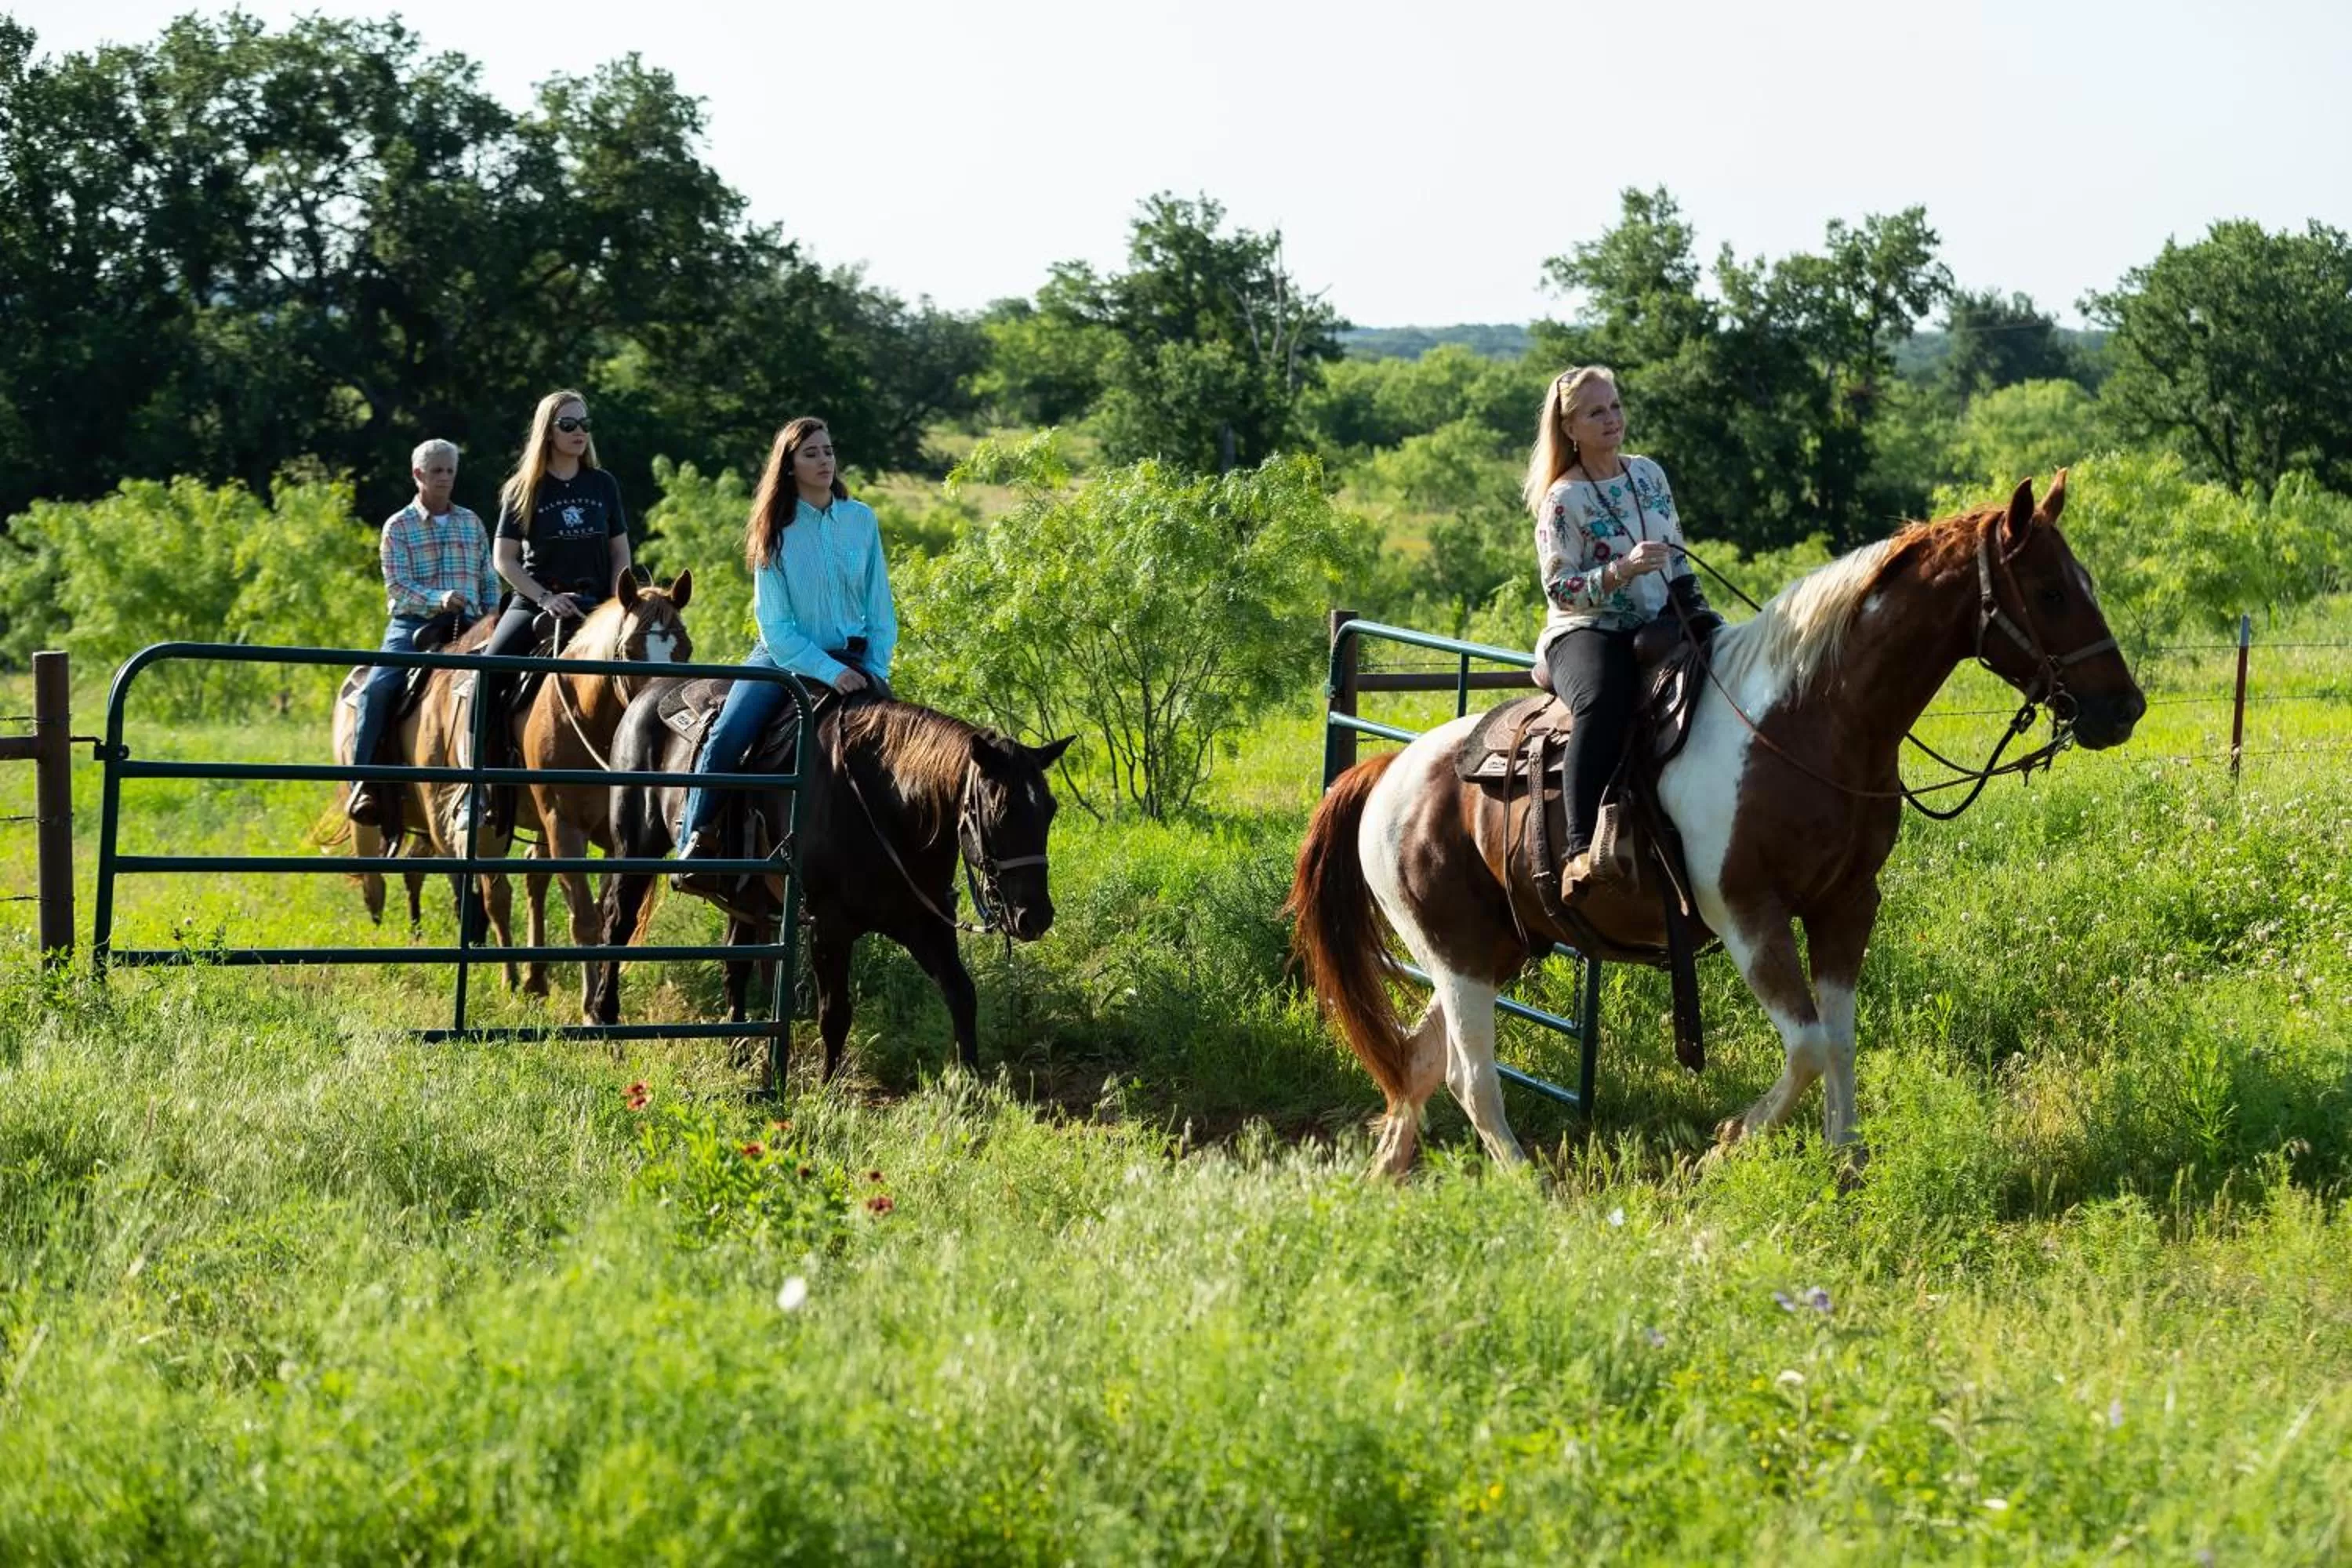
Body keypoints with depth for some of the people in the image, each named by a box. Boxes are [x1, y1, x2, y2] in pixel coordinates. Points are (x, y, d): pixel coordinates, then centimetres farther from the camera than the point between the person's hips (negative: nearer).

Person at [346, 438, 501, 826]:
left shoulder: (471, 523, 15)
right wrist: (438, 600, -23)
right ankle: (364, 781, -18)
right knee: (378, 687, -24)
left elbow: (489, 582, 17)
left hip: (466, 627, 3)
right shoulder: (399, 526, 4)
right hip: (413, 625, -2)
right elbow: (396, 586, -6)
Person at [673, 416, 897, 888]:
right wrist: (829, 672, -19)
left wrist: (875, 672, -5)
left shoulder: (862, 520, 3)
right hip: (784, 657, -2)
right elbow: (776, 626, -8)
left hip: (853, 661, 2)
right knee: (725, 738, -25)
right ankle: (694, 842, -14)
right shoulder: (776, 534, -4)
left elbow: (880, 608, 7)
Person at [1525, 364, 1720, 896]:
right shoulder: (1563, 499, -7)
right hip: (1586, 632, -7)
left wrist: (1697, 611, 6)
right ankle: (1581, 849, -44)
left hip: (1658, 624, 7)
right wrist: (1621, 571, -25)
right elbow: (1560, 588, -12)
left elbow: (1676, 555, 20)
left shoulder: (1649, 474, 11)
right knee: (1603, 702, -38)